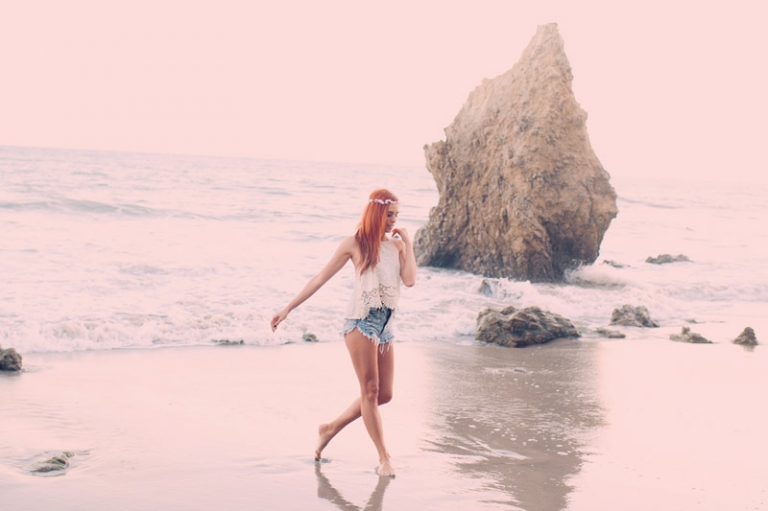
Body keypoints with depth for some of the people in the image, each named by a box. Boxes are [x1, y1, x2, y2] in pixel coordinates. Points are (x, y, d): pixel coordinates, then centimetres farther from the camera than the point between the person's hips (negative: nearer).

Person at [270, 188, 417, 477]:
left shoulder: (396, 244, 10)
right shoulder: (356, 243, 0)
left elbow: (410, 280, -4)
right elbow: (321, 278, 2)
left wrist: (408, 245, 1)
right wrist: (289, 308, -1)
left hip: (386, 325, 5)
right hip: (361, 321, -5)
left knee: (384, 394, 5)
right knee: (370, 390, -6)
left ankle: (331, 428, 22)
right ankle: (384, 457, 0)